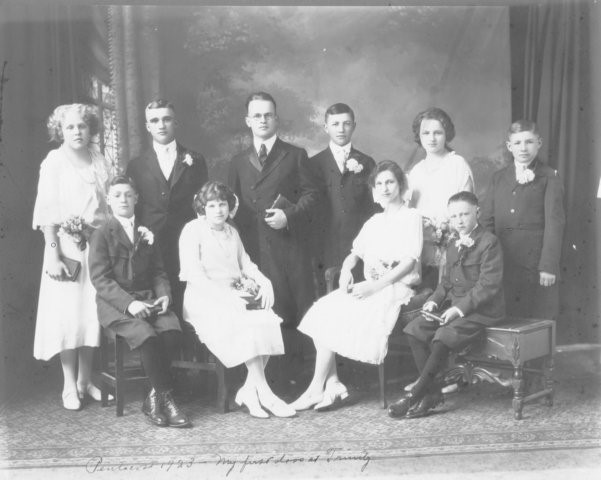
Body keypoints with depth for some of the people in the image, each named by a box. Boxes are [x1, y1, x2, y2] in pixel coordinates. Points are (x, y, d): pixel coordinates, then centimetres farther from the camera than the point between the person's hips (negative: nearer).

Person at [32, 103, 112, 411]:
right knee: (67, 313, -2)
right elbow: (47, 213, -7)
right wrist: (53, 255, -14)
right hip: (66, 245, -4)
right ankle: (69, 386, 7)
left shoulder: (99, 162, 9)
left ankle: (85, 381, 15)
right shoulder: (54, 162, -3)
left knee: (93, 312, 5)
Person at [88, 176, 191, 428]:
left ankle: (154, 399, -13)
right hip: (115, 304, -4)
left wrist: (164, 294, -5)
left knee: (172, 331, -26)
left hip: (148, 299, 4)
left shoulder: (147, 234, 19)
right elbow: (100, 278, -8)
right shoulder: (101, 234, 3)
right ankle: (166, 398, -15)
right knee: (147, 335, -32)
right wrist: (129, 303, -21)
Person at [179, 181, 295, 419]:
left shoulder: (232, 232, 20)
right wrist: (226, 295, -21)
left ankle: (249, 391, -16)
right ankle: (264, 393, -22)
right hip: (205, 299, -6)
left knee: (268, 321, -22)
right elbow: (194, 275, -10)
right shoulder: (192, 230, -1)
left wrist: (264, 282, -1)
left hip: (235, 295, 6)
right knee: (247, 324, -30)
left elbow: (245, 264, 20)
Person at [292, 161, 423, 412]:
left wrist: (375, 286, -19)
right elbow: (354, 254, 22)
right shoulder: (373, 222, 24)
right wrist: (346, 270, -2)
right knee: (323, 312, -18)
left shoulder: (411, 217, 0)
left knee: (338, 318, -24)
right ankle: (332, 385, -20)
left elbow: (409, 262, -10)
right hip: (369, 288, 7)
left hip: (395, 288, -7)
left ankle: (316, 389, -15)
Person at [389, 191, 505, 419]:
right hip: (453, 305, 8)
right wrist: (433, 301, 1)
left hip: (481, 309, -8)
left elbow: (488, 285, -17)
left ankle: (416, 394, -16)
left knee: (443, 337, -29)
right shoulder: (453, 245, 17)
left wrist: (459, 309, -23)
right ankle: (433, 391, -8)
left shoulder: (489, 242, -10)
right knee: (414, 329, -11)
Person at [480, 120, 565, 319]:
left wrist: (549, 266, -11)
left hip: (536, 264, -3)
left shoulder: (549, 178, 2)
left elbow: (554, 223, -4)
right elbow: (487, 221, 12)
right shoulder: (498, 178, 14)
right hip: (502, 264, 3)